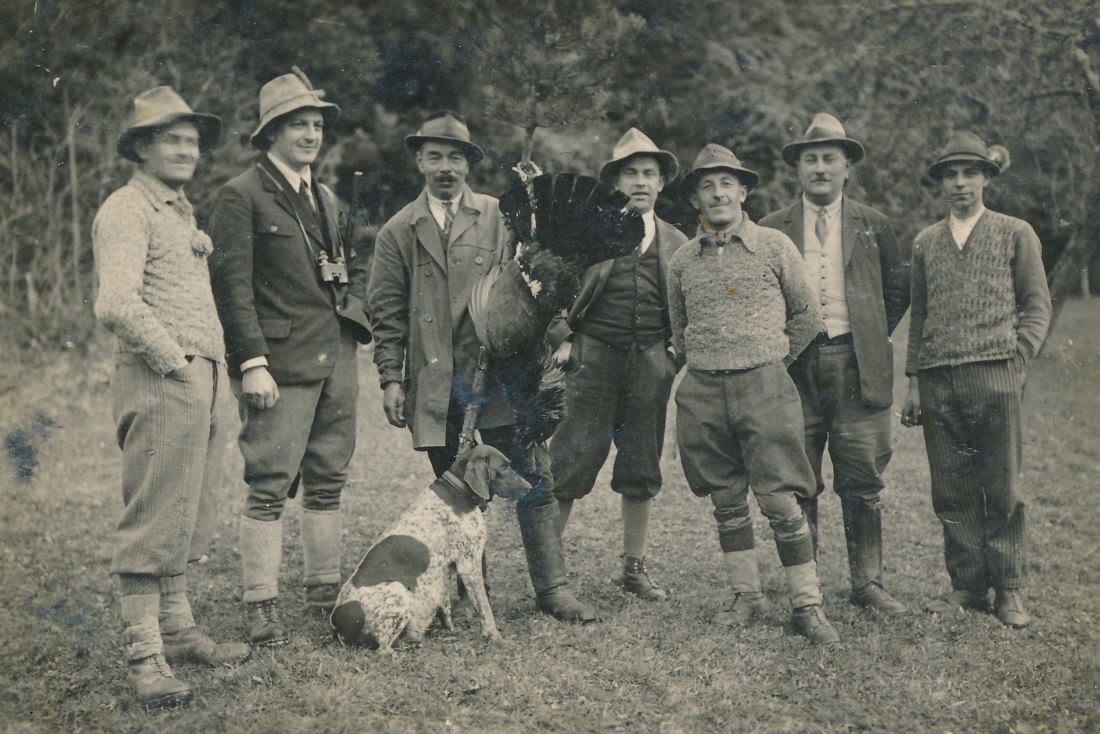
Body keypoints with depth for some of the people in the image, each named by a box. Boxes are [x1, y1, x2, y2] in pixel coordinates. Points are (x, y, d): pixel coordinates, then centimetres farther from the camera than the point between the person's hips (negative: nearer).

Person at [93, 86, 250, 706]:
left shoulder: (183, 211, 21)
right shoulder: (127, 210, -8)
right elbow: (117, 305, -21)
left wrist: (216, 364, 16)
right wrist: (174, 361, -14)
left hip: (203, 382, 9)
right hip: (159, 383, -9)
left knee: (190, 518, 15)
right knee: (154, 522, -5)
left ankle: (178, 631, 26)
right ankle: (145, 655, 1)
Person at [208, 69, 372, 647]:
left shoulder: (329, 200, 20)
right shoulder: (241, 197, -4)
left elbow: (353, 269, 29)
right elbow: (232, 286, -10)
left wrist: (355, 309, 10)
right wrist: (252, 363, -16)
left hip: (338, 361, 7)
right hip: (280, 365, -7)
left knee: (327, 483, 11)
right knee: (269, 487, -5)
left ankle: (325, 589, 22)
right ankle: (260, 605, 3)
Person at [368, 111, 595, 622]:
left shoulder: (499, 217, 8)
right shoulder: (398, 231, 11)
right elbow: (387, 312, 9)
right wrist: (391, 378, 1)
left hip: (497, 379, -1)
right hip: (434, 385, 1)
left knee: (532, 483, -4)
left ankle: (552, 588, 4)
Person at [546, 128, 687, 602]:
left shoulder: (676, 243, 12)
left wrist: (675, 351, 4)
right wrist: (560, 339, -5)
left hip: (651, 364, 3)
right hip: (593, 360, -3)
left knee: (641, 472, 8)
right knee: (570, 465, -5)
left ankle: (634, 567, 20)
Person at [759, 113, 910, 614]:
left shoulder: (873, 226, 11)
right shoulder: (771, 230, 8)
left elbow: (899, 290, 18)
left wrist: (873, 336, 11)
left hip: (857, 366, 1)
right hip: (795, 367, 0)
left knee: (863, 483, 3)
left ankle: (867, 584, 13)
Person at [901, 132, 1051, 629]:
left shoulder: (1016, 234, 10)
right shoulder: (925, 243, 17)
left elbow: (1037, 306, 8)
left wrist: (1016, 359, -6)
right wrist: (914, 383, 10)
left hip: (994, 376, -2)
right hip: (938, 381, 3)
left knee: (1002, 490, -1)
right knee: (952, 490, 3)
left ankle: (1008, 591, 9)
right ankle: (967, 586, 13)